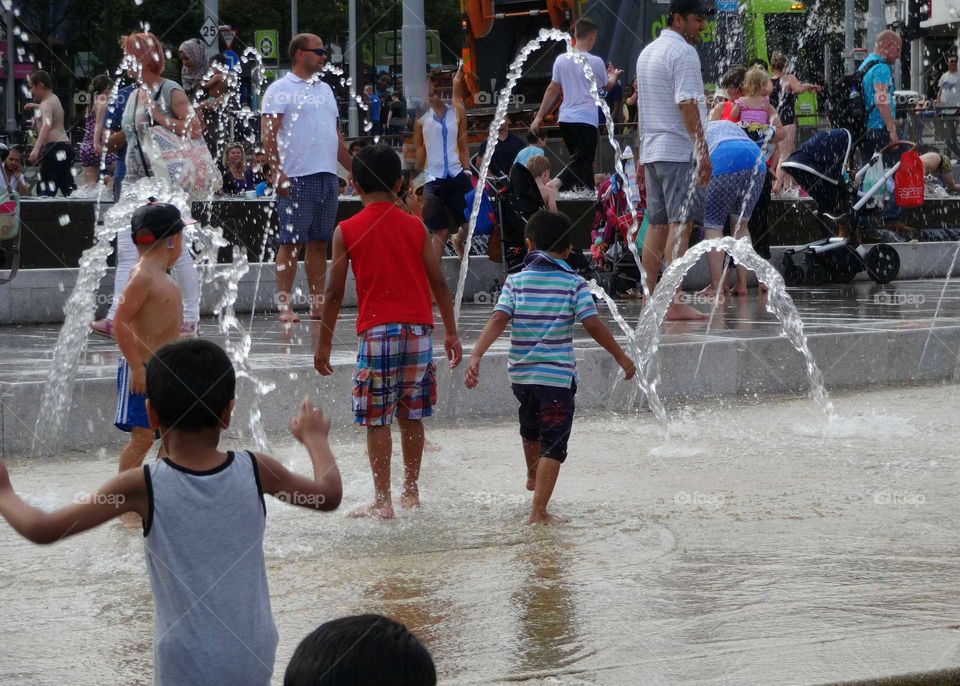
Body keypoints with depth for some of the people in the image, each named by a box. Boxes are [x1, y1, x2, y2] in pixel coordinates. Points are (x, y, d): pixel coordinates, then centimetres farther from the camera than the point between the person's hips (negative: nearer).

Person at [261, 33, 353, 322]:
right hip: (296, 178, -7)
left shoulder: (324, 90, 21)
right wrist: (277, 173, -19)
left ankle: (318, 303, 11)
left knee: (319, 243, 8)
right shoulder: (281, 89, -2)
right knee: (291, 242, -6)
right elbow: (268, 134, -10)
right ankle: (284, 304, -5)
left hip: (328, 176, 7)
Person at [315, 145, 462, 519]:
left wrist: (324, 342, 7)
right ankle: (410, 491, 19)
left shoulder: (346, 231, -1)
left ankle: (382, 500, -1)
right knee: (411, 416, 13)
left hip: (377, 332, -3)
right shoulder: (415, 226, 6)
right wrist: (451, 331, 15)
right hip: (418, 330, 3)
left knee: (376, 419, 1)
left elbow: (335, 293, -1)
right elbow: (438, 281, 6)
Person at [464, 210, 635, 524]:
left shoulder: (516, 281, 0)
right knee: (554, 445, -2)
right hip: (557, 376, -5)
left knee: (531, 427, 30)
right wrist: (621, 357, 0)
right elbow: (593, 324, -11)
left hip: (520, 373, 5)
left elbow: (498, 319, -11)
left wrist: (476, 356, -17)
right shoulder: (574, 284, -6)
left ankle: (533, 477, 56)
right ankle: (539, 511, -11)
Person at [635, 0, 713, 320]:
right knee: (681, 225, -10)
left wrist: (642, 157, 27)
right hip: (679, 150, -9)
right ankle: (674, 303, -15)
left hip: (651, 150, 9)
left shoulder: (647, 52, 20)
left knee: (657, 225, 10)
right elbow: (687, 104, -19)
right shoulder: (682, 52, -10)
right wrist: (703, 150, -20)